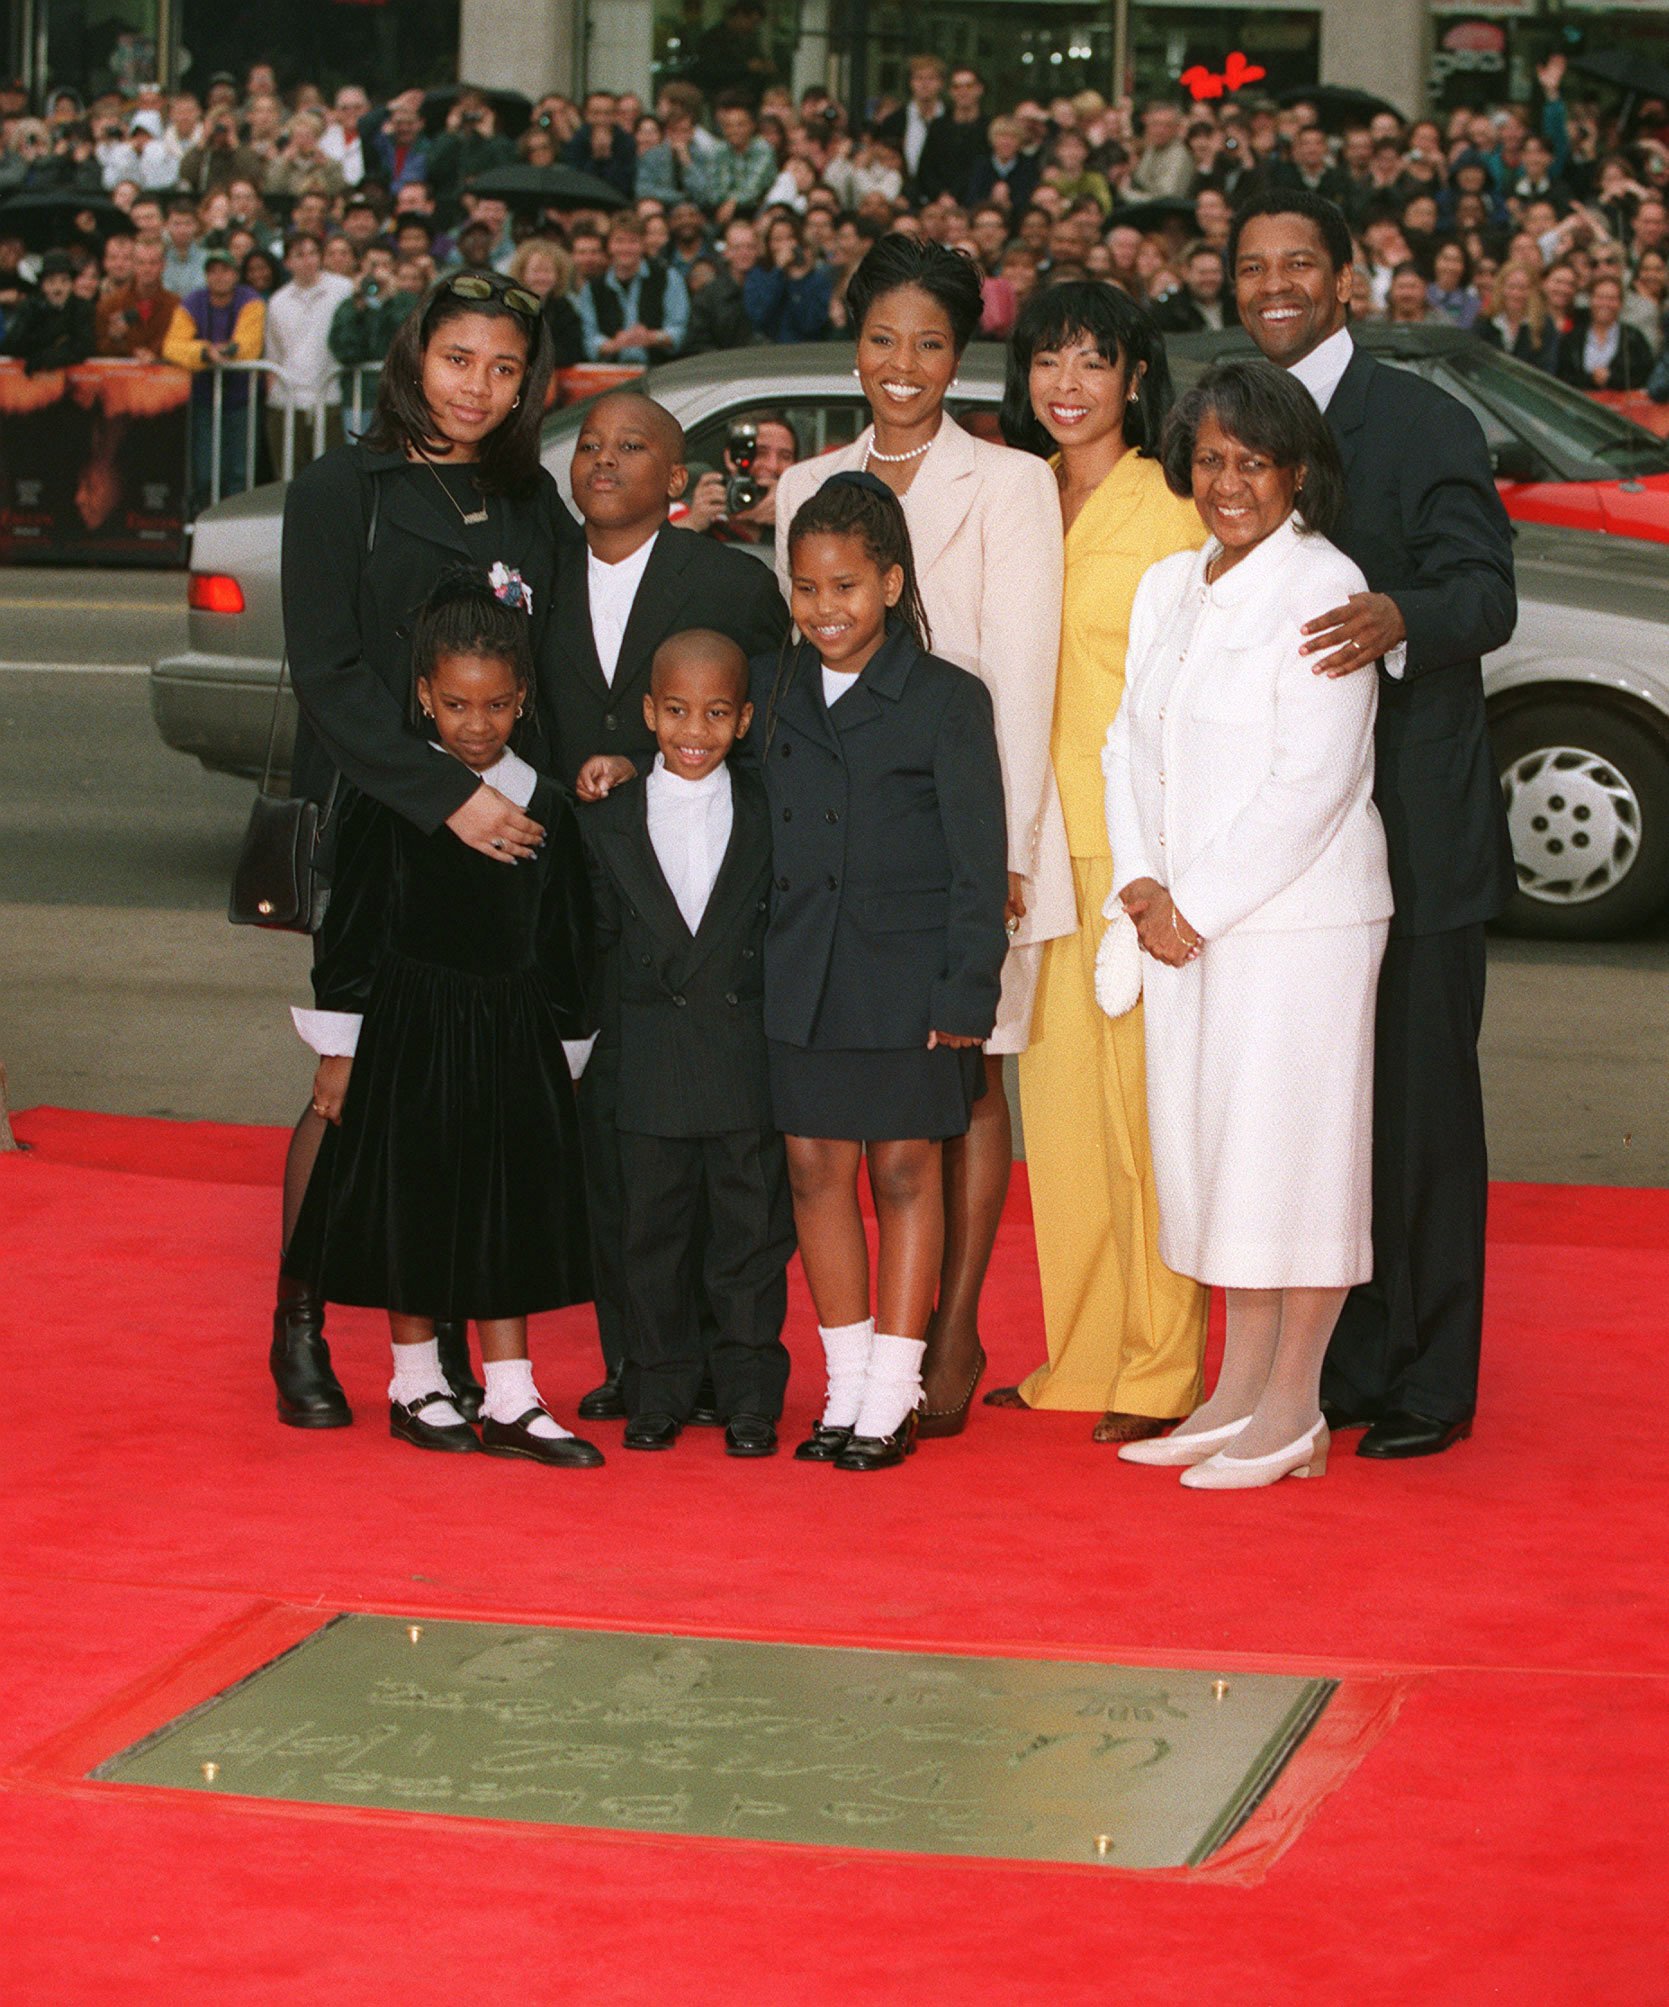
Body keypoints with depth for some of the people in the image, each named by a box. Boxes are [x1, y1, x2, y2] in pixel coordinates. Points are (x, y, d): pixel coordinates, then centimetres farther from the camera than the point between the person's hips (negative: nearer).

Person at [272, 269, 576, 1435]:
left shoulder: (530, 500, 15)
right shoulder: (343, 490, 0)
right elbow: (330, 675, -8)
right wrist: (444, 795, -16)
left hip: (507, 827, 4)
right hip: (375, 821, -4)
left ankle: (446, 1340, 7)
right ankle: (300, 1330, 8)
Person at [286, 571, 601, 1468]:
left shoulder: (547, 807, 3)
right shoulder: (388, 799, -6)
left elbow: (566, 934, 9)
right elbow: (349, 926, -4)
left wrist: (563, 1044, 9)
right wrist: (338, 1047, -5)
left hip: (512, 1037, 3)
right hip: (410, 1029, -3)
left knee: (510, 1207, 3)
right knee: (413, 1205, 5)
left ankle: (510, 1401, 7)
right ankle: (415, 1387, 18)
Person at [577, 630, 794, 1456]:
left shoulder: (771, 814, 3)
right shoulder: (607, 823, 4)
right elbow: (597, 946, 5)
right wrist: (605, 1051, 0)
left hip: (749, 1068, 0)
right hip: (650, 1070, 0)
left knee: (751, 1230, 3)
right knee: (652, 1231, 5)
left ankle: (750, 1397, 11)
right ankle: (656, 1394, 16)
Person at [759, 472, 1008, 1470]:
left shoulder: (949, 700, -4)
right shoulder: (773, 688, 7)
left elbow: (978, 864, -5)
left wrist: (965, 994, -8)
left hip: (908, 983, -4)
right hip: (801, 977, 4)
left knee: (906, 1171, 3)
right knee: (817, 1169, 6)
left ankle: (892, 1396, 9)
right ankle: (847, 1387, 16)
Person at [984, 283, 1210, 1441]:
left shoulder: (1169, 510, -5)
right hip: (1042, 840, 6)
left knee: (1145, 1096, -4)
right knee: (1058, 1095, 9)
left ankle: (1159, 1373, 2)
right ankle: (1080, 1355, 18)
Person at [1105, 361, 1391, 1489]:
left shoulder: (1324, 589, -10)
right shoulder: (1169, 588, 13)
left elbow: (1311, 782, -15)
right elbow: (1134, 745, 15)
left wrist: (1197, 905, -14)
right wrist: (1142, 885, -1)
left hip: (1298, 917, -7)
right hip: (1184, 920, 7)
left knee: (1291, 1140, -3)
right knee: (1213, 1142, 9)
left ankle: (1293, 1412, 3)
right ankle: (1239, 1391, 18)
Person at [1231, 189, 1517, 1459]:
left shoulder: (1427, 426, -4)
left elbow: (1487, 593, -13)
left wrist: (1398, 617, -36)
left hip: (1413, 823, -5)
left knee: (1420, 1102, -1)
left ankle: (1429, 1386, 5)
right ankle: (1341, 1367, 17)